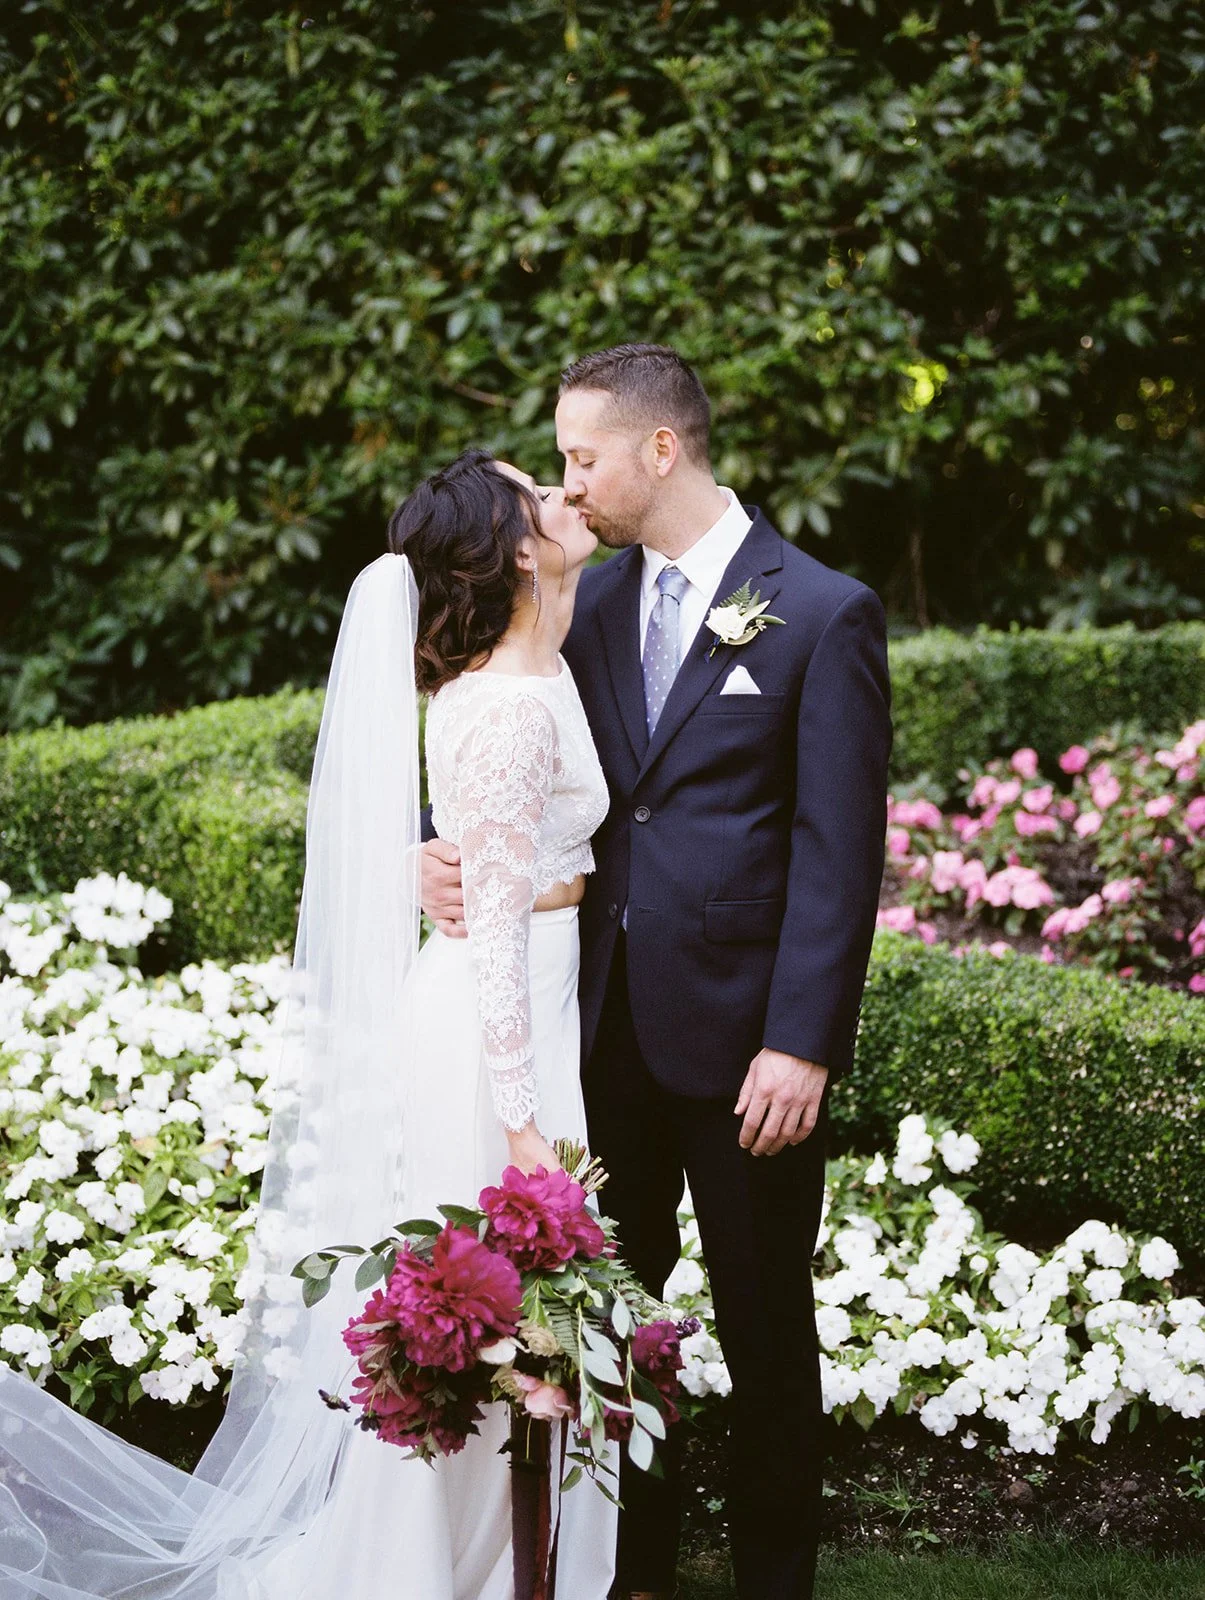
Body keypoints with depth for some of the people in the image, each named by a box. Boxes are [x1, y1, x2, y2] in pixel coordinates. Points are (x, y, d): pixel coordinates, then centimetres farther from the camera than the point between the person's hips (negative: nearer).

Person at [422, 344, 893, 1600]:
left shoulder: (822, 614, -8)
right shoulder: (592, 602, 9)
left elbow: (839, 852, -11)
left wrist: (802, 1044, -17)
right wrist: (447, 846, -14)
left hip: (744, 1035, -5)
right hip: (606, 1024, 5)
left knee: (763, 1334, 9)